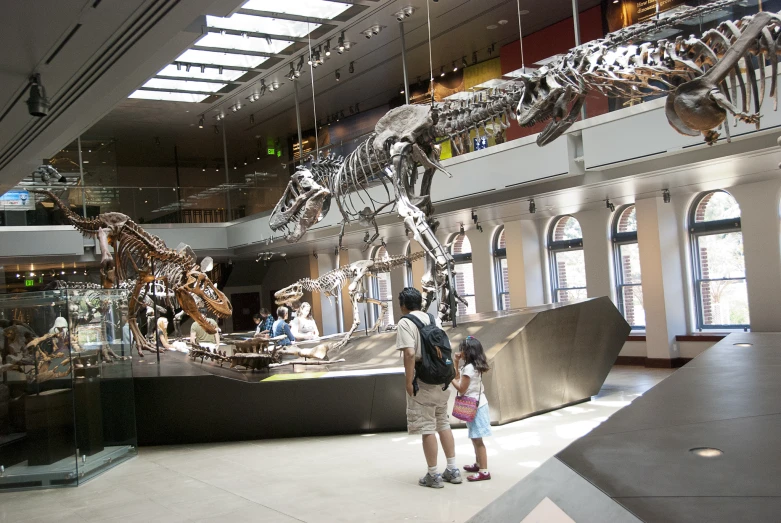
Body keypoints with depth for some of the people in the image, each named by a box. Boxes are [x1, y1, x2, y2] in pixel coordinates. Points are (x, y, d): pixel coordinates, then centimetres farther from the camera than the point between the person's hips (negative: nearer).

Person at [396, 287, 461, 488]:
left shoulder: (405, 323, -10)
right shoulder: (431, 319, 12)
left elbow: (410, 353, -22)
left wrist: (409, 381, -17)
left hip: (422, 382, -7)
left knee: (427, 428, 1)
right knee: (443, 424, 16)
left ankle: (433, 475, 8)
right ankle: (452, 470, 21)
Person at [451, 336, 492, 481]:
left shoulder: (469, 368, -20)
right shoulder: (472, 366, 11)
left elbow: (462, 389, -18)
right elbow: (458, 377, 22)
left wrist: (450, 378, -10)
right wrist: (456, 363, 13)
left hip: (474, 406, -10)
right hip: (476, 404, 10)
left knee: (477, 439, -9)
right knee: (475, 438, 19)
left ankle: (484, 471, -8)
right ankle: (478, 464, 30)